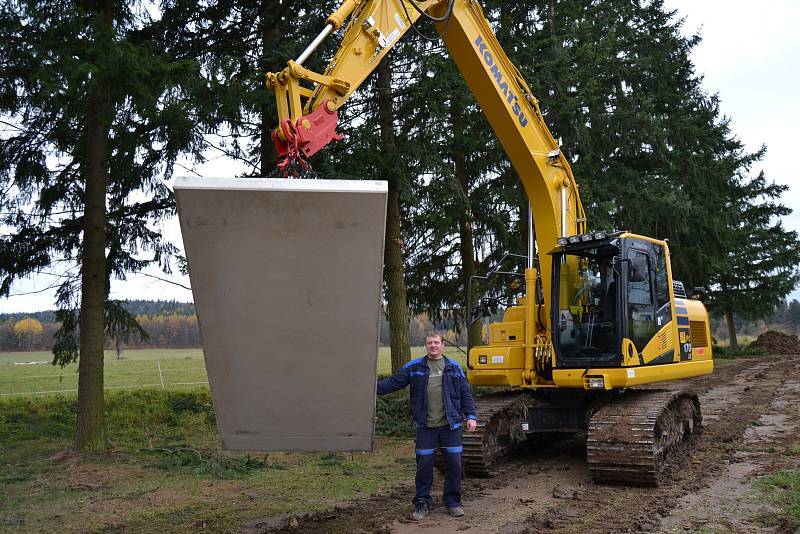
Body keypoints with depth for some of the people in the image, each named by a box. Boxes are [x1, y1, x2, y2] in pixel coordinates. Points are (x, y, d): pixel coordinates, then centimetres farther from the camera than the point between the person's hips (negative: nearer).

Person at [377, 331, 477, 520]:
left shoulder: (454, 368, 7)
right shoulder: (414, 367, 5)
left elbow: (466, 394, 10)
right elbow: (393, 382, 2)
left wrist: (470, 416, 2)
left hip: (450, 426, 1)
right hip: (426, 427, -1)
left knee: (453, 464, 4)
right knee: (424, 465, 3)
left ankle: (453, 502, 21)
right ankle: (422, 503, 18)